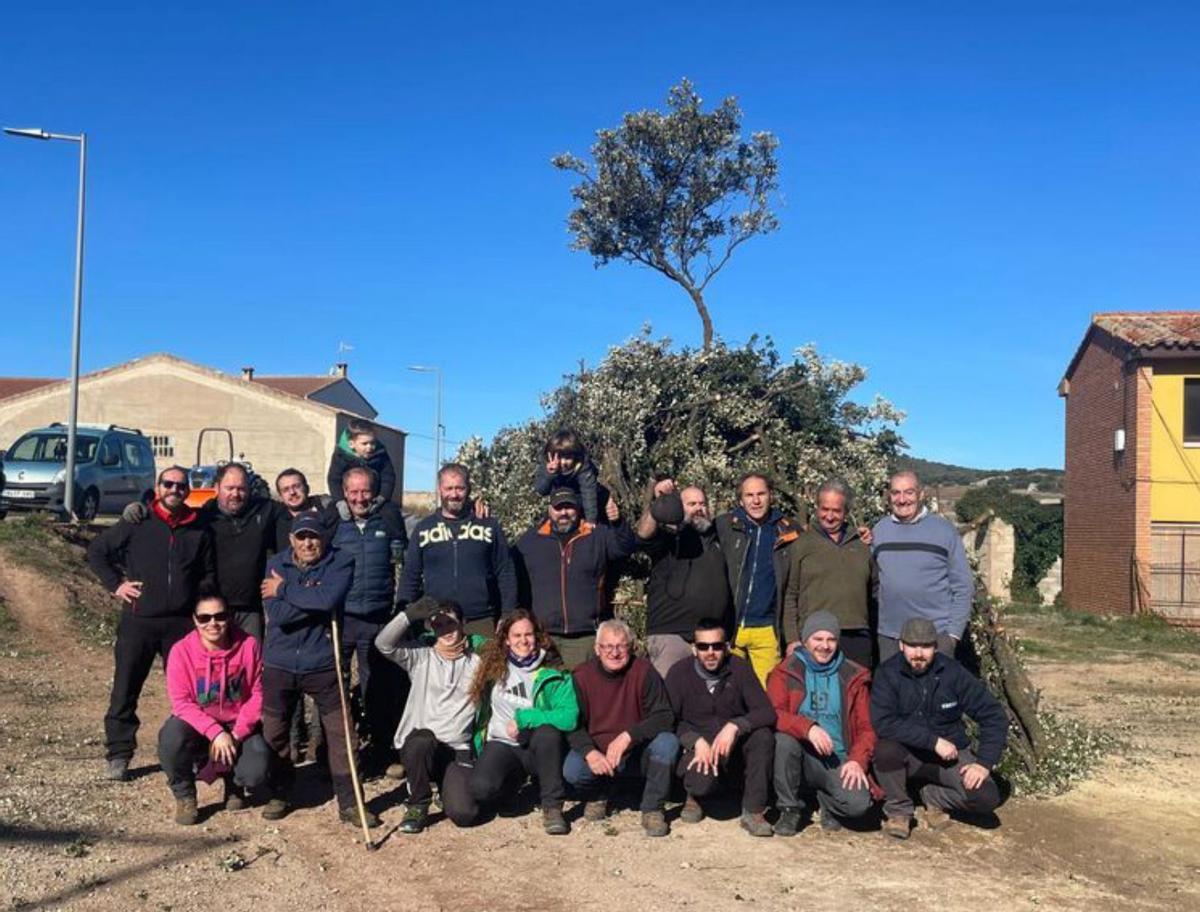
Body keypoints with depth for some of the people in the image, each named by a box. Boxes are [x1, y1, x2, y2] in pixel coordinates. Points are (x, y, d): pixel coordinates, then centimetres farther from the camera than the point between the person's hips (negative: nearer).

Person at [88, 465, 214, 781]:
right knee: (125, 690, 4)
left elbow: (208, 575, 15)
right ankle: (118, 755, 15)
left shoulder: (199, 531, 8)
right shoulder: (137, 524, 1)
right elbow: (96, 551, 8)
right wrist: (115, 584, -1)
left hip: (182, 624, 1)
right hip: (138, 621, -1)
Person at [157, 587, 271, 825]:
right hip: (197, 725, 0)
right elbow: (181, 703, -17)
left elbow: (258, 694, -9)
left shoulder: (249, 645, -14)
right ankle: (184, 795, -2)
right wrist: (215, 732, -27)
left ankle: (233, 782, 18)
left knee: (257, 773, -24)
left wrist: (236, 734, -18)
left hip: (238, 727, 0)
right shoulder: (181, 651, -16)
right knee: (171, 738, -34)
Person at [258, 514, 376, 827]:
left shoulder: (341, 563, -6)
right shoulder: (276, 564, 0)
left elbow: (328, 598, -26)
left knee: (342, 733, -1)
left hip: (322, 663, -2)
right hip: (279, 664, 2)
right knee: (273, 733, 11)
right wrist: (316, 601, -20)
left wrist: (284, 590, -16)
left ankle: (349, 803, 11)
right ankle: (279, 795, 32)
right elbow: (276, 615, -14)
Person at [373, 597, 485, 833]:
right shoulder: (421, 656, 3)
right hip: (417, 745, 0)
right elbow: (384, 643, -11)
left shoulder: (476, 661, 7)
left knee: (463, 813, -20)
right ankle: (417, 806, -9)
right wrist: (410, 614, -24)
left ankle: (449, 787, 19)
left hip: (458, 751, 1)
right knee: (422, 740, -37)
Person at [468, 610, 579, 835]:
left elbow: (570, 717, -17)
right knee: (481, 789, -28)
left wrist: (523, 718, -17)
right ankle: (515, 780, 10)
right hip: (501, 745, 2)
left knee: (548, 731, -36)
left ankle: (552, 807, -19)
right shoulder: (493, 666, 6)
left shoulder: (553, 674, -4)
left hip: (537, 748, -2)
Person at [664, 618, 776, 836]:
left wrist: (734, 726, -30)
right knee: (702, 781, -33)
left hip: (734, 746, 1)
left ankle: (753, 811, -16)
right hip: (697, 748, -1)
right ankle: (694, 798, 8)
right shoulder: (679, 673, -6)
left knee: (763, 735, -29)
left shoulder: (739, 669, -6)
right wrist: (697, 741, -25)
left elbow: (767, 712, -14)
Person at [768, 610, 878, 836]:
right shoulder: (786, 672, 3)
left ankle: (826, 800, 11)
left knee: (858, 803, -27)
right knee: (783, 740, -33)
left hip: (838, 761, 1)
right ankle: (790, 808, -8)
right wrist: (808, 728, -28)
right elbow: (773, 715, -11)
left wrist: (857, 760, -9)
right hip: (803, 756, 0)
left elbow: (866, 727, 9)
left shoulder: (853, 677, 10)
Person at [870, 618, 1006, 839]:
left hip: (950, 753, 2)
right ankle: (898, 810, -6)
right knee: (885, 749, -34)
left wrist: (985, 762, -15)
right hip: (907, 754, -2)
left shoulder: (953, 673, -10)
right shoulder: (888, 674, -15)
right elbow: (883, 723, -28)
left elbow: (994, 716, -5)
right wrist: (933, 740, -29)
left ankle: (934, 797, 11)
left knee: (986, 797, -21)